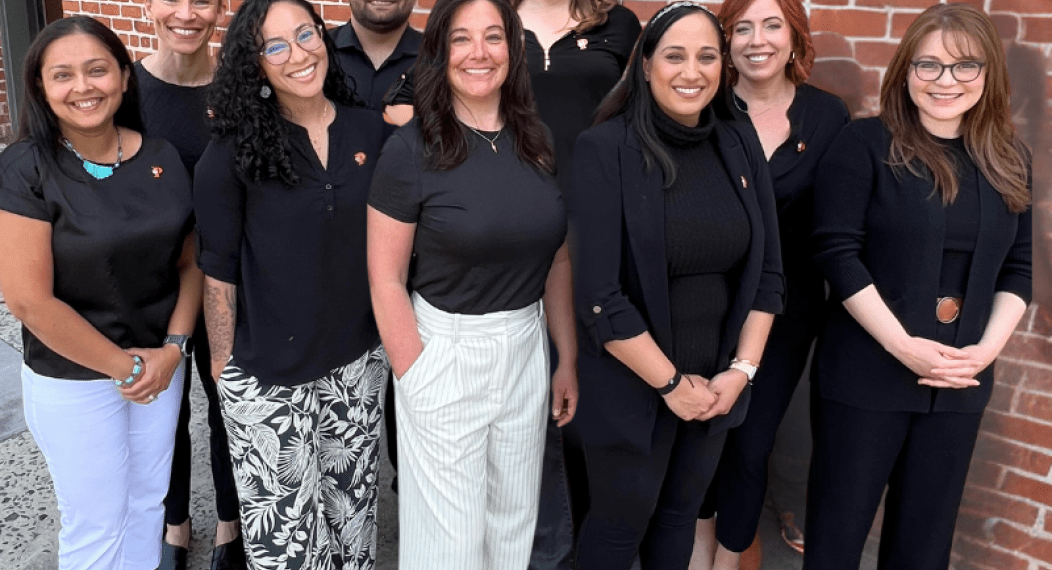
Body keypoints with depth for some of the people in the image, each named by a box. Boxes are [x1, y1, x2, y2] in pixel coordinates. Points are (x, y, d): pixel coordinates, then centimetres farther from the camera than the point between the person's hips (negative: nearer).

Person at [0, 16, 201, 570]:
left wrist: (171, 348, -11)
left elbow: (189, 261, 2)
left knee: (148, 501, 19)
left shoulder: (162, 157, -4)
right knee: (96, 524, 11)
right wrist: (123, 366, -15)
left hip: (161, 362, 4)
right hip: (71, 377, -4)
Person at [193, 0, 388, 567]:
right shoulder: (234, 149, -12)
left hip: (358, 360, 4)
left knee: (353, 499, 19)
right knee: (281, 519, 9)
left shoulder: (370, 132, -1)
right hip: (268, 374, -3)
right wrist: (222, 367, -6)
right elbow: (219, 267, -7)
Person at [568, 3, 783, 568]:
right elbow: (597, 294, -19)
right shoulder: (606, 150, -15)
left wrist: (740, 371, -5)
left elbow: (767, 274, 5)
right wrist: (671, 382, -14)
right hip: (631, 388, -4)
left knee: (681, 514, 19)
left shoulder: (741, 149, 2)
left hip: (718, 386, 5)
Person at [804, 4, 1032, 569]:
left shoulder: (1009, 160, 7)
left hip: (958, 383, 4)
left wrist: (986, 349, -6)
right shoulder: (866, 143, -7)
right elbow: (836, 252, -13)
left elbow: (1017, 269, 10)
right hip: (866, 375, -4)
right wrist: (903, 346, -18)